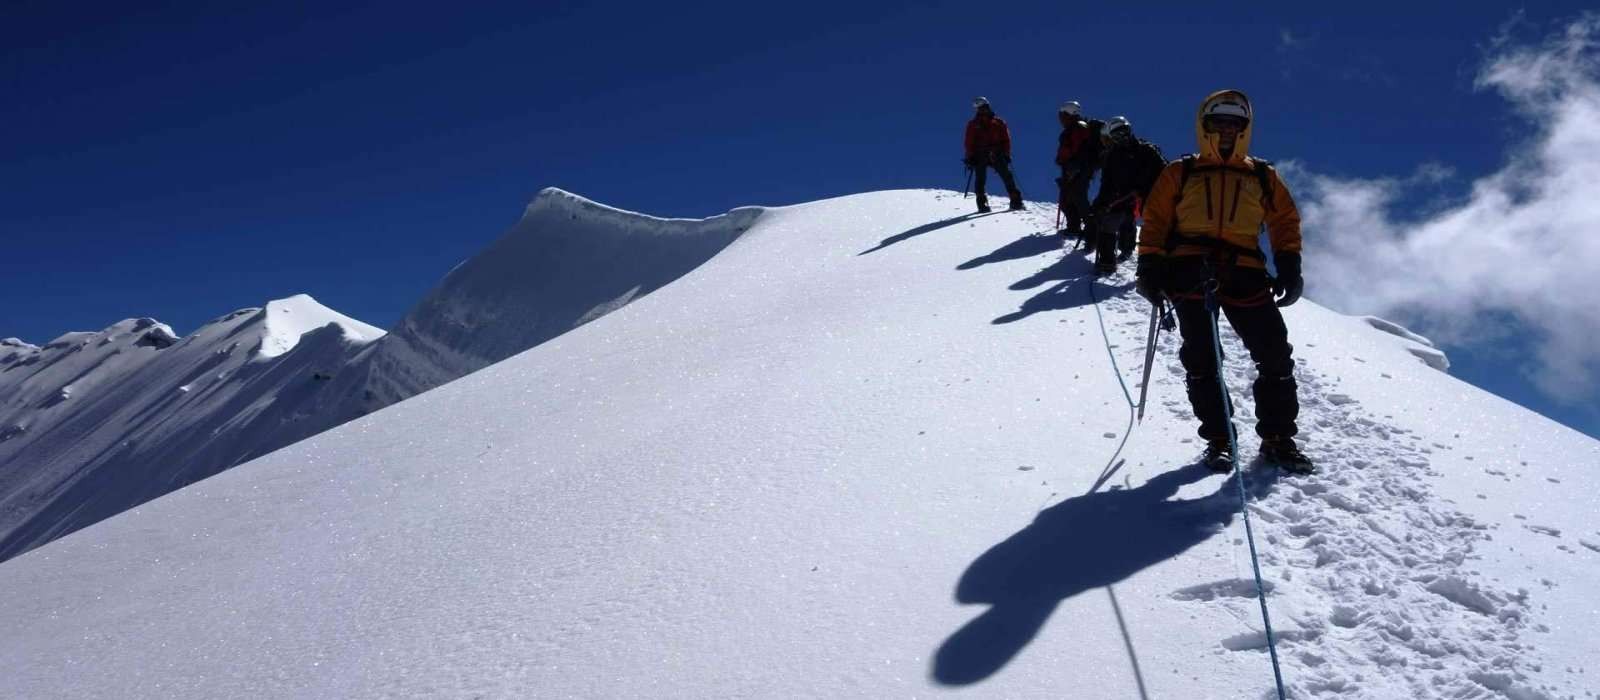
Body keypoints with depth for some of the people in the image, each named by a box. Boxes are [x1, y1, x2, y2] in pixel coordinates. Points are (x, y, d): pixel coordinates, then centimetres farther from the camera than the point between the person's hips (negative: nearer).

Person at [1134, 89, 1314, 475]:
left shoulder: (1263, 177, 20)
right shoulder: (1180, 173, 15)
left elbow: (1285, 221, 17)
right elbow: (1155, 220, 11)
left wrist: (1289, 267, 3)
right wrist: (1149, 266, -1)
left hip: (1243, 272, 2)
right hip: (1190, 268, -1)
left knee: (1275, 354, -5)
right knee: (1201, 355, -7)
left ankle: (1278, 439, 5)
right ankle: (1217, 440, 0)